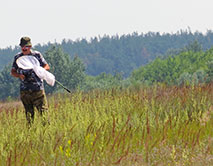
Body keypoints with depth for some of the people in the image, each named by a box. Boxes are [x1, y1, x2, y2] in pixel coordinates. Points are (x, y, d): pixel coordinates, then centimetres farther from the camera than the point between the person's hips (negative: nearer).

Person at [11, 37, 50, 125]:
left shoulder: (37, 55, 1)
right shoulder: (18, 57, 7)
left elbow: (47, 66, 5)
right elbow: (13, 71, 12)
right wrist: (19, 75, -10)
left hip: (37, 88, -2)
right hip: (24, 89, 2)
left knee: (43, 109, -9)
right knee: (29, 113, 7)